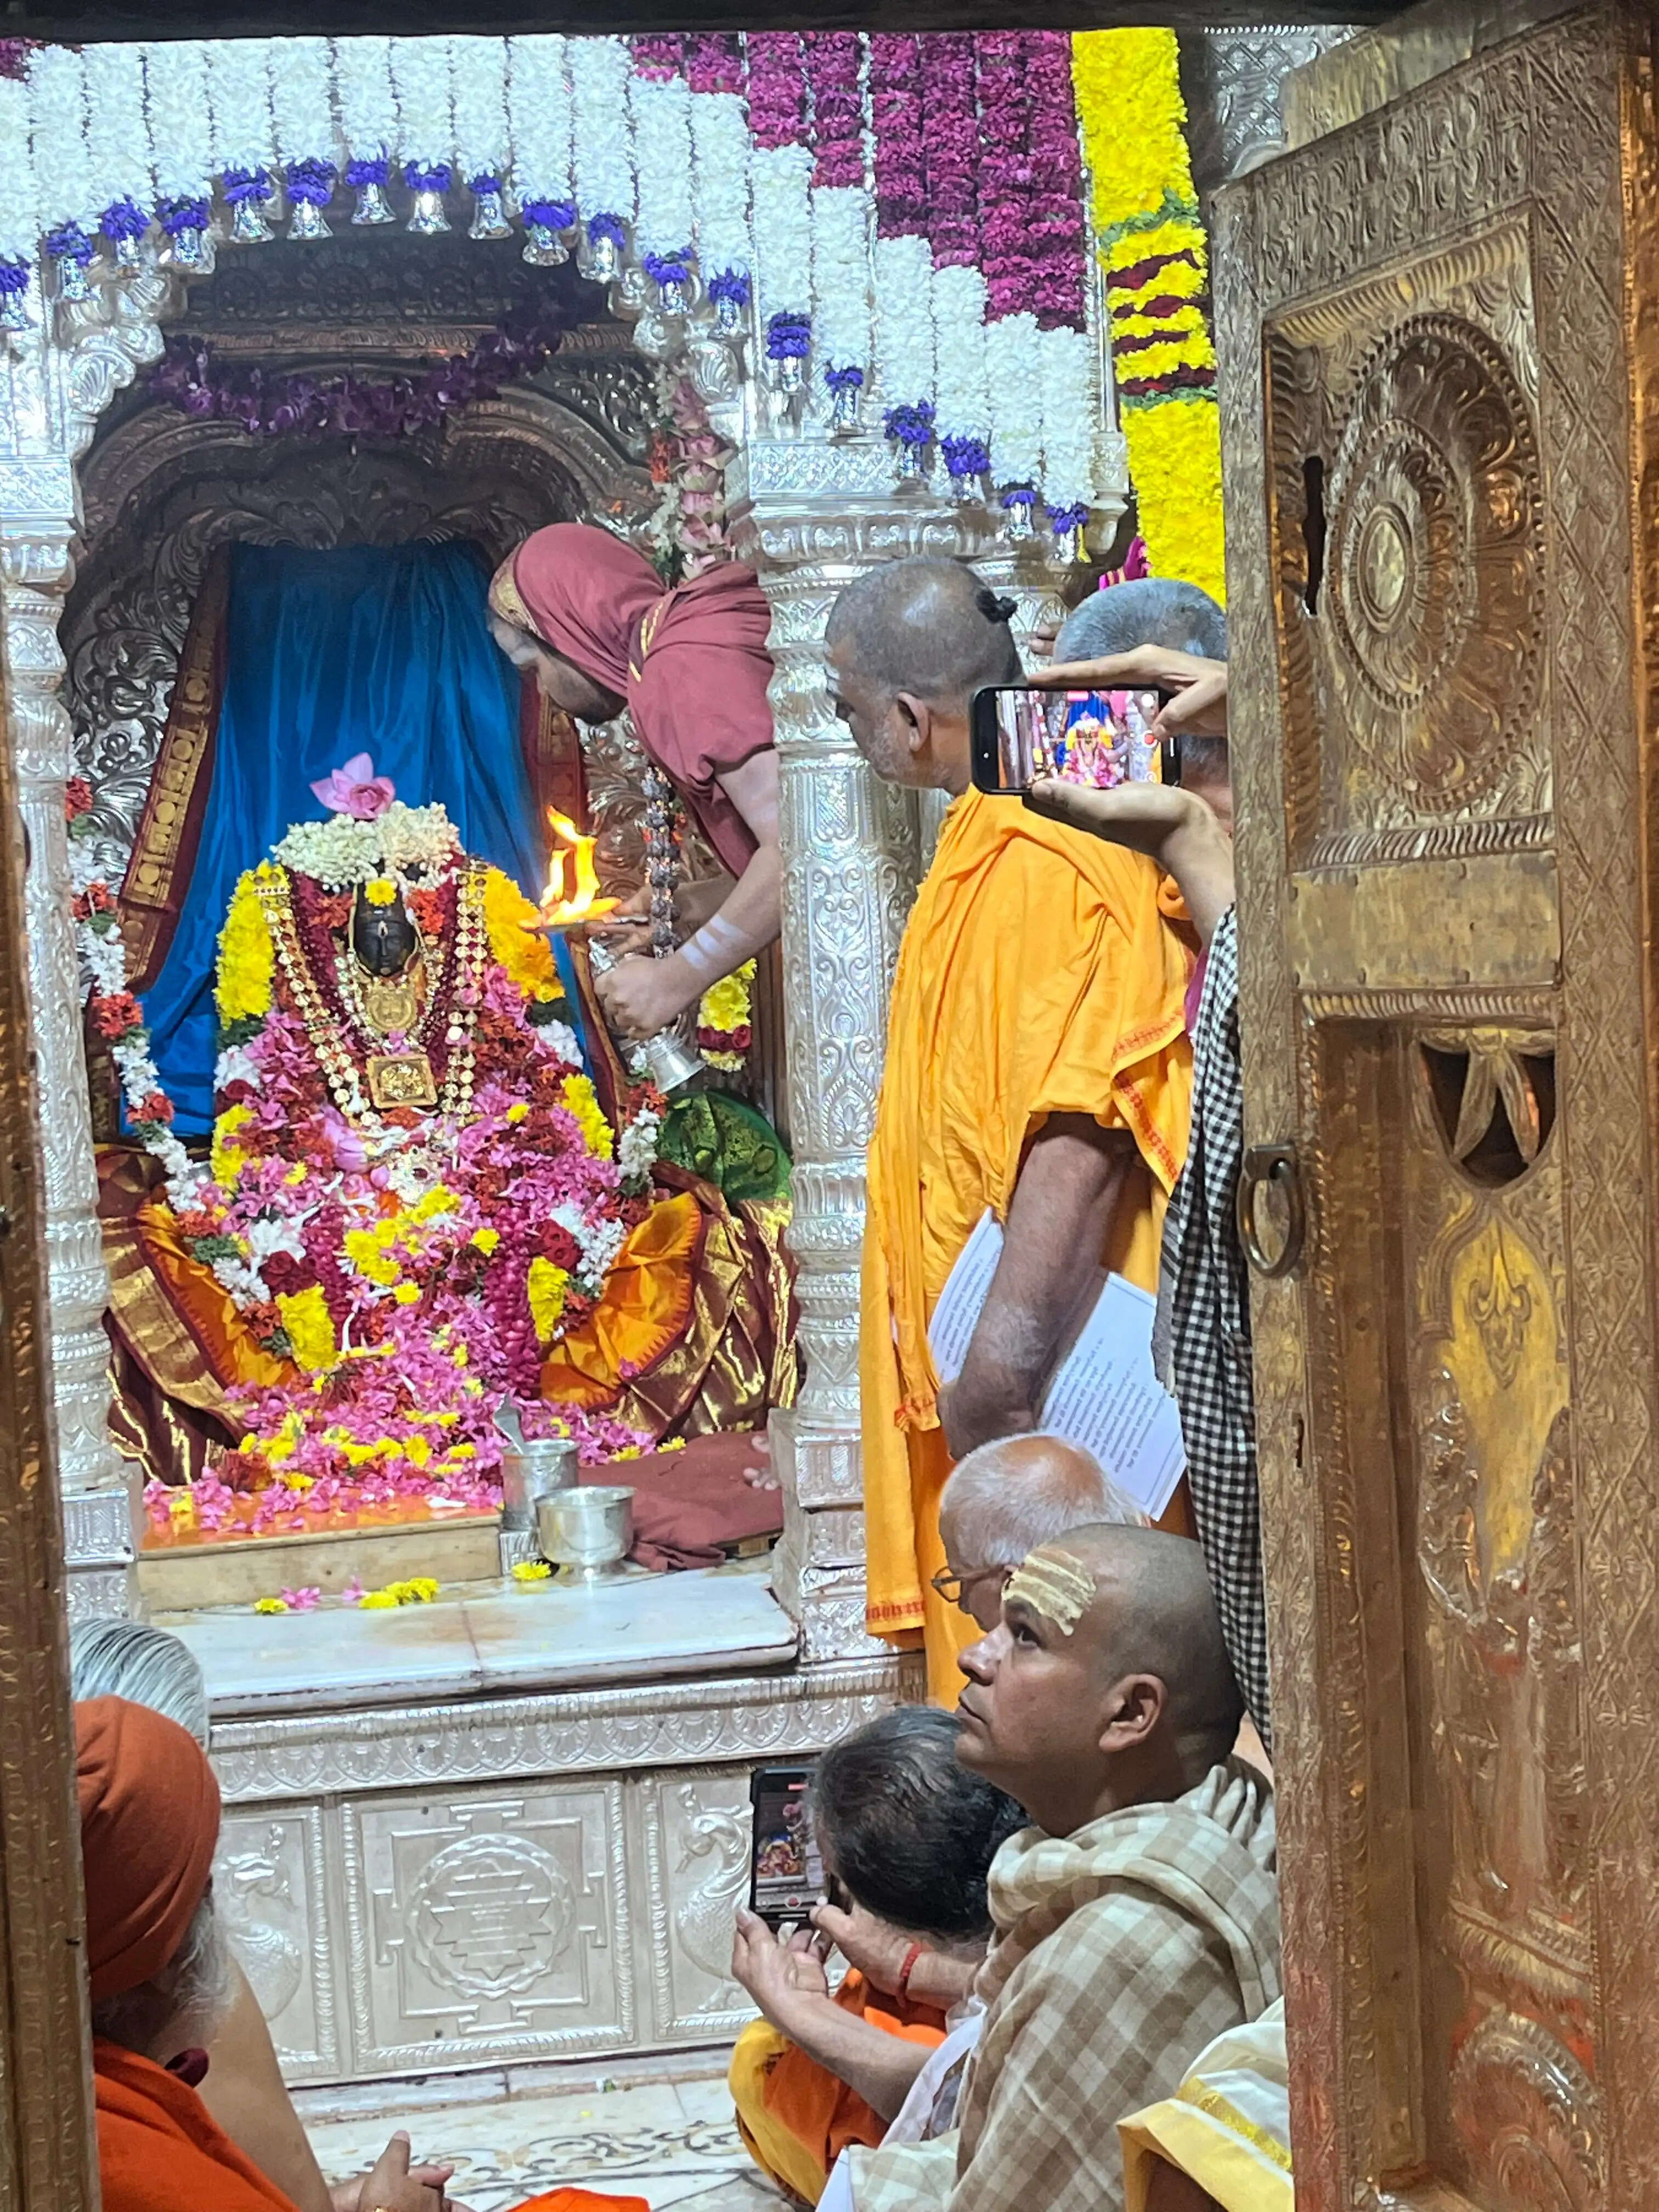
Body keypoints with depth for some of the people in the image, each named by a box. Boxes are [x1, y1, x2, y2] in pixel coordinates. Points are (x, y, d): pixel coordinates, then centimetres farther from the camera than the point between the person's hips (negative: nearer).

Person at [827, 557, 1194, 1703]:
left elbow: (1081, 1122, -29)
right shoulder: (994, 843, 14)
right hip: (978, 1373, 11)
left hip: (1046, 1393, -11)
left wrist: (1013, 1348, -33)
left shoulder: (1048, 863, -20)